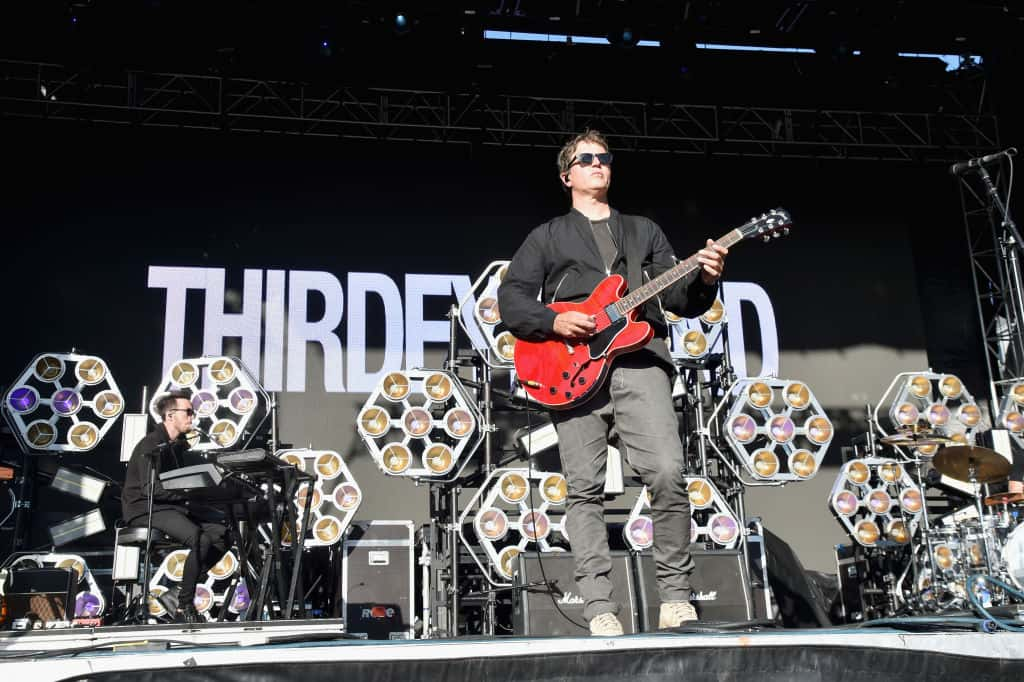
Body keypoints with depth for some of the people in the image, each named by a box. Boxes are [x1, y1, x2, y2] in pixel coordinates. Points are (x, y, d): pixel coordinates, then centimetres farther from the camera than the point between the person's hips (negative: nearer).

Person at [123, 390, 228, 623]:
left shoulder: (179, 445, 16)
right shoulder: (151, 446, -11)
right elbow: (151, 489, -22)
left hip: (173, 506, 9)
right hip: (146, 509, -9)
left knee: (222, 533, -11)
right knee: (197, 536, -32)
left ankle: (185, 584, -3)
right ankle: (184, 605, -21)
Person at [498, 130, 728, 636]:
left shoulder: (644, 231, 26)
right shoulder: (547, 237, 20)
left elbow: (680, 300, 18)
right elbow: (510, 300, 9)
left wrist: (704, 279, -4)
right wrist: (554, 322, -8)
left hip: (639, 360, 1)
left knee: (667, 473, -16)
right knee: (585, 489, -5)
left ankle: (675, 597, -2)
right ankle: (600, 609, -1)